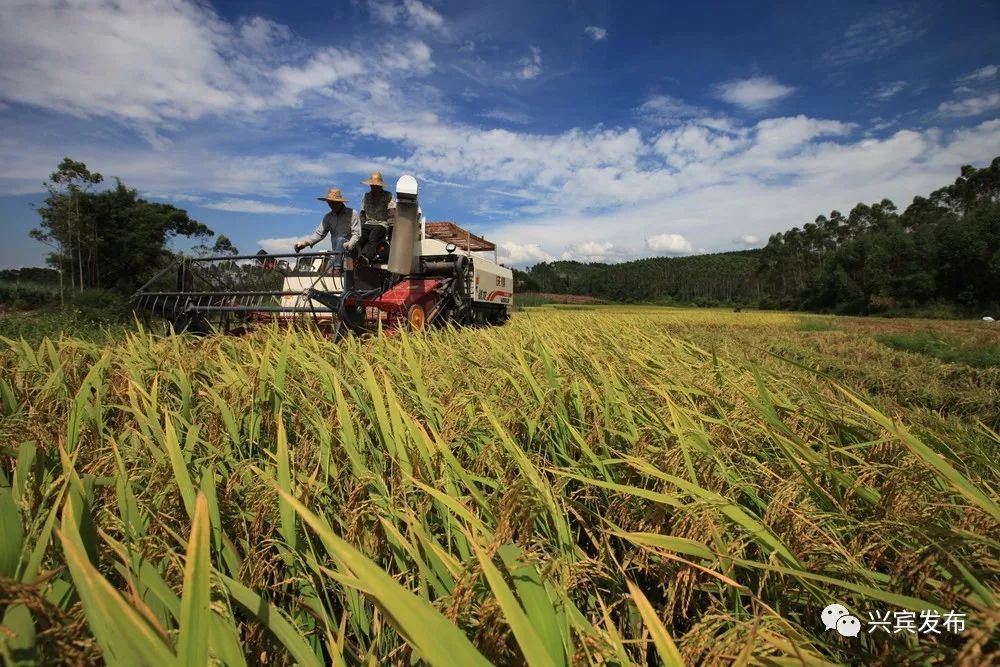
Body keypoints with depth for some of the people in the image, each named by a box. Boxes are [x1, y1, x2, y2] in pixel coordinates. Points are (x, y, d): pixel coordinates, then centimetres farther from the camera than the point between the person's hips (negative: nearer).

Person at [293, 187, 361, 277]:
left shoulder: (352, 214, -4)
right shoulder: (328, 217, 11)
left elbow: (357, 234, -12)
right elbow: (319, 233, 2)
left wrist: (350, 244, -34)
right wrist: (305, 242, -16)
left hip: (352, 247, -4)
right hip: (337, 250, 4)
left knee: (340, 240, -32)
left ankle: (337, 268, -35)